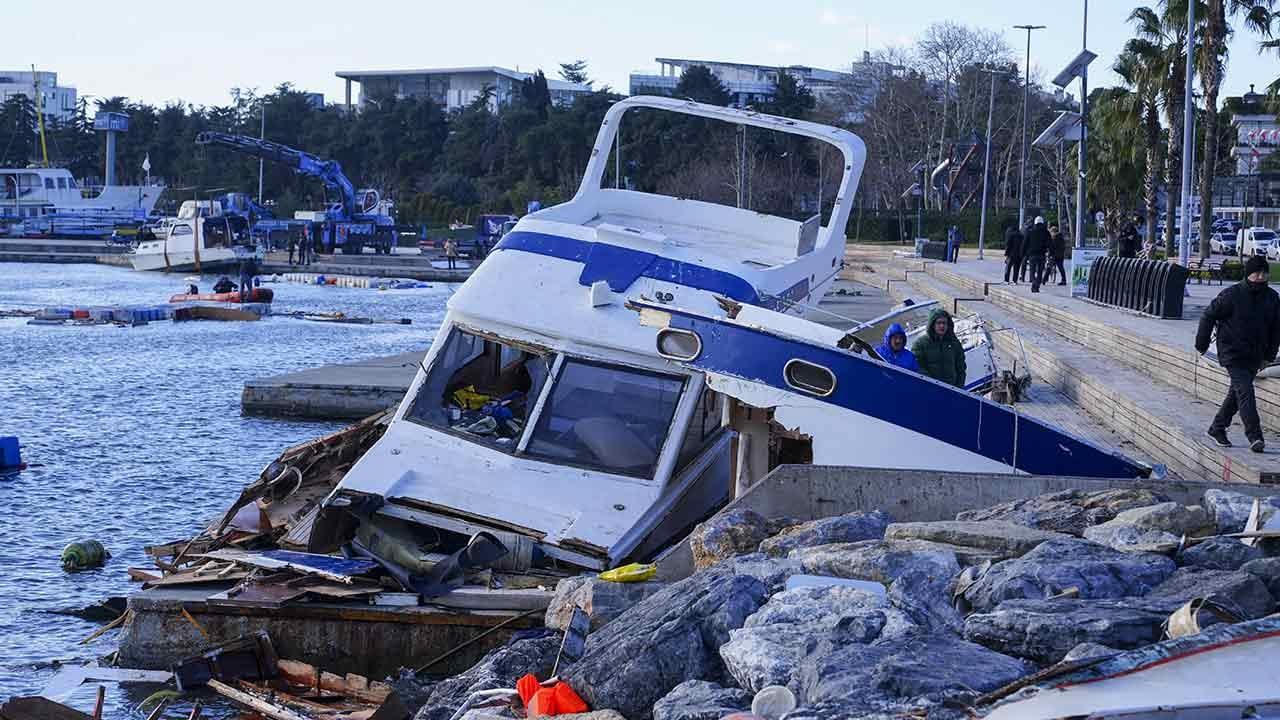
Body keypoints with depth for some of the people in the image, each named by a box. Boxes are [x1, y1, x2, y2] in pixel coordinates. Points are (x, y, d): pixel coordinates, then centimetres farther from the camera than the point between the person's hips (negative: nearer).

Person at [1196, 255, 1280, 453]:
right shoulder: (1231, 295, -11)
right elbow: (1208, 316, -2)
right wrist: (1202, 345, 2)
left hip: (1254, 357, 6)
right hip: (1232, 354, -6)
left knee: (1237, 393, 13)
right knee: (1245, 392, -16)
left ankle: (1218, 428, 28)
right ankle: (1254, 436, -19)